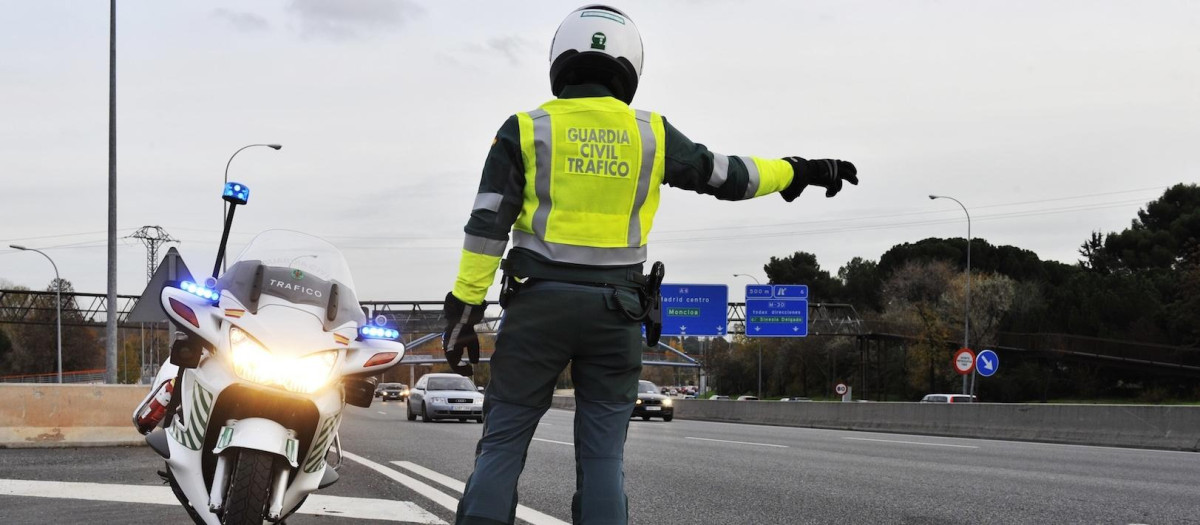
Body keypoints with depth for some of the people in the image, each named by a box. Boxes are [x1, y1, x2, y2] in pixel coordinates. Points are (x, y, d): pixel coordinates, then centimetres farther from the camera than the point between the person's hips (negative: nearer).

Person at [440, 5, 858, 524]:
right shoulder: (650, 133, 5)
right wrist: (798, 172, 30)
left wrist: (464, 310, -3)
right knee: (602, 455, 7)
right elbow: (727, 176, 15)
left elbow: (487, 226, -5)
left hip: (538, 303, -1)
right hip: (614, 309, 1)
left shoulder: (526, 130, 0)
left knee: (502, 444, 3)